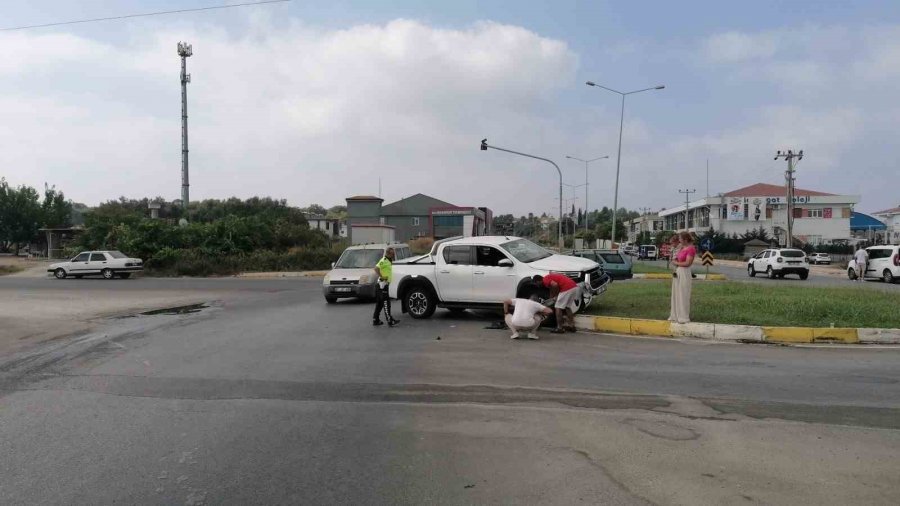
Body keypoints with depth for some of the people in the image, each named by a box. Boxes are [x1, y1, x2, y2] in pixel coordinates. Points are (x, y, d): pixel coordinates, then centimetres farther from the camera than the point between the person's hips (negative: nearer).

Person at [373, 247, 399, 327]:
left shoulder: (388, 261, 18)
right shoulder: (384, 261, -14)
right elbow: (376, 268, -29)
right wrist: (381, 277, -24)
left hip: (384, 284, 10)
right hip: (382, 284, -10)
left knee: (379, 303, 13)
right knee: (386, 303, -10)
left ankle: (375, 320, 18)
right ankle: (390, 321, -12)